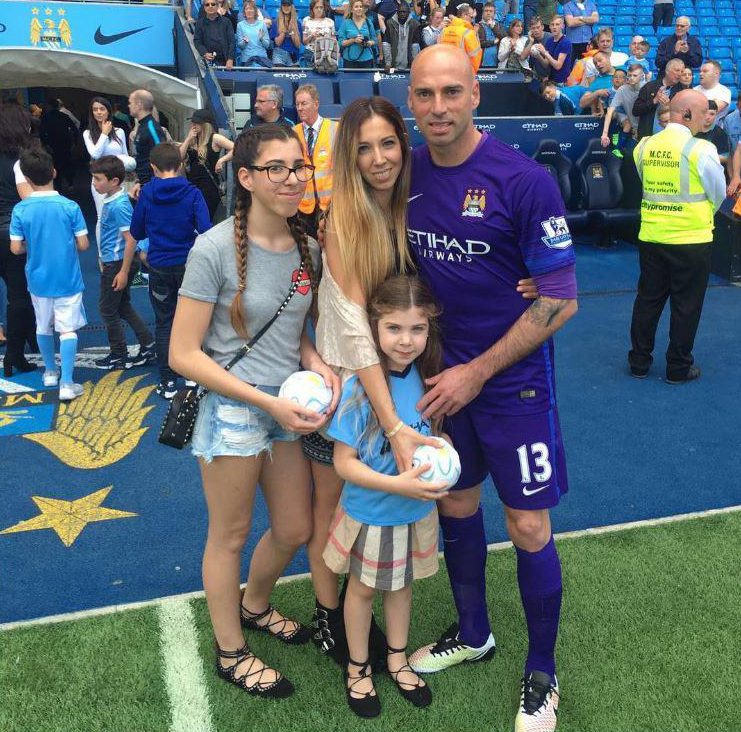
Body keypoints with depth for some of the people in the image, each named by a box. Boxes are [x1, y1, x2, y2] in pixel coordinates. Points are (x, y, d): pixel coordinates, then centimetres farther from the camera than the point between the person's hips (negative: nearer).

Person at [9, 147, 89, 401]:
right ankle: (66, 384, -2)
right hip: (67, 279, -2)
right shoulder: (70, 206, -13)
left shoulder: (20, 209, -9)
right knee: (68, 330, 2)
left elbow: (16, 248, -7)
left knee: (43, 327, 19)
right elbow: (83, 245, -11)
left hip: (38, 279, 2)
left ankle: (50, 373, 34)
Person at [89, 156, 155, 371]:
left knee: (107, 309, 3)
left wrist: (123, 272, -22)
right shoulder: (110, 200, 7)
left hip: (118, 264, -9)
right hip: (111, 262, 9)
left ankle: (119, 356, 16)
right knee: (123, 307, 17)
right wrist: (103, 258, 24)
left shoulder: (119, 205, -21)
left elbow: (131, 239, -24)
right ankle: (148, 347, 22)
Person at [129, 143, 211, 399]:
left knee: (164, 323, 10)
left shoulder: (147, 193, -4)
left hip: (159, 268, 1)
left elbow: (136, 233, 3)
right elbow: (205, 230, -18)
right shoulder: (192, 193, -9)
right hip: (188, 265, 0)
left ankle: (167, 381, 11)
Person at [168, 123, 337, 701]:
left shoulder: (308, 248, 0)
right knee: (231, 535, 12)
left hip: (288, 409, 6)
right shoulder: (215, 250, -18)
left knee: (296, 530, 18)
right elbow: (184, 355, -17)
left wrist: (314, 359, -9)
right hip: (232, 409, -6)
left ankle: (254, 607, 49)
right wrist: (268, 402, -21)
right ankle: (231, 652, 35)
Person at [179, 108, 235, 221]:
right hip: (192, 187, 6)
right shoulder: (191, 140, 13)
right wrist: (188, 139, -2)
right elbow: (180, 157, 2)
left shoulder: (214, 139, -6)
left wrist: (222, 160, -19)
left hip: (209, 188, -6)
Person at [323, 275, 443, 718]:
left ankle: (398, 659, 47)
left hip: (417, 511, 4)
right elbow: (344, 463, -21)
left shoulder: (429, 378, -11)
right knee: (363, 588, 18)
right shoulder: (361, 386, -25)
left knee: (402, 583, 23)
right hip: (370, 513, -4)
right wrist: (398, 485, -29)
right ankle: (358, 667, 41)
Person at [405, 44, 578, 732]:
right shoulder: (406, 172, -1)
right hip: (443, 375, 5)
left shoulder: (524, 180, -17)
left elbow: (560, 299, -15)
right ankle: (472, 632, 40)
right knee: (455, 506, 16)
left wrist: (476, 372, -15)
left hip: (513, 379, -5)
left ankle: (541, 674, 26)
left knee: (528, 528, 3)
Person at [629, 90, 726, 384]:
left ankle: (639, 362, 22)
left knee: (648, 299, 14)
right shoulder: (701, 150, -14)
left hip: (650, 236, 4)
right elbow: (718, 193, -3)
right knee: (686, 305, 8)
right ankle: (678, 368, 17)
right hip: (691, 239, -4)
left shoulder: (644, 146, -1)